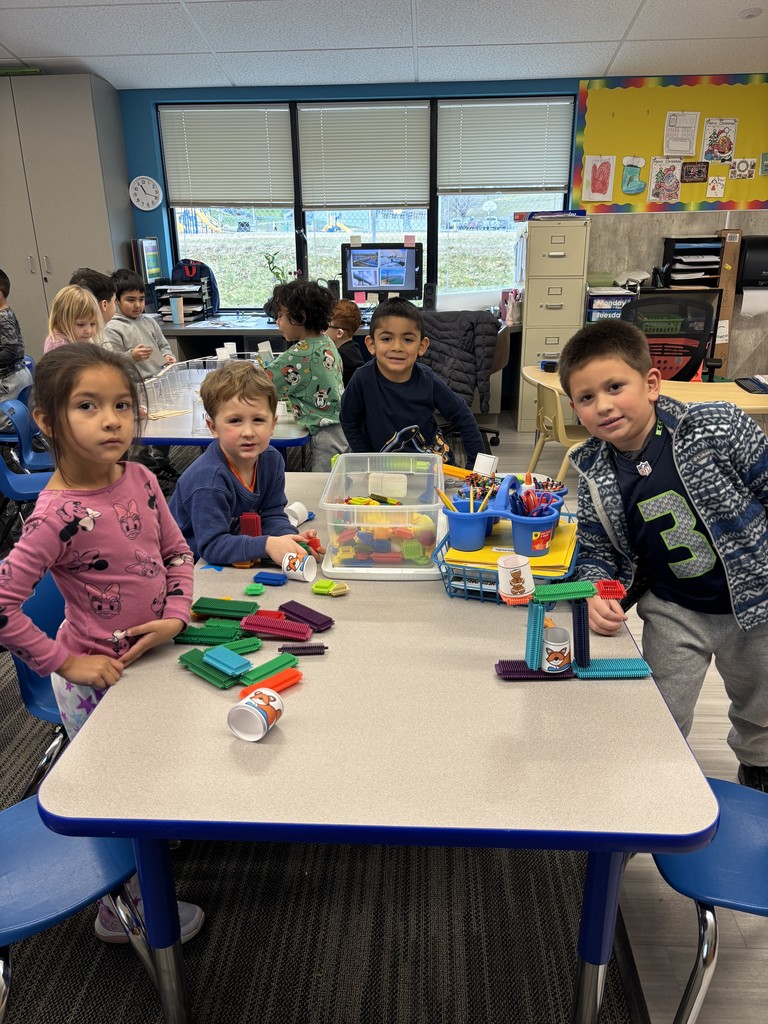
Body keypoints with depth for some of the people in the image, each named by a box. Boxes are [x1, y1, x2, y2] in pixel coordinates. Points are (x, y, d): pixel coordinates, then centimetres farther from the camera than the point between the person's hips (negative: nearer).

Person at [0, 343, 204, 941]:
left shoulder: (139, 479, -8)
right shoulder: (58, 516, -28)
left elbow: (177, 551, 3)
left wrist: (175, 617, -11)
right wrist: (65, 662, -20)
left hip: (150, 654, 6)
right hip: (98, 675, -6)